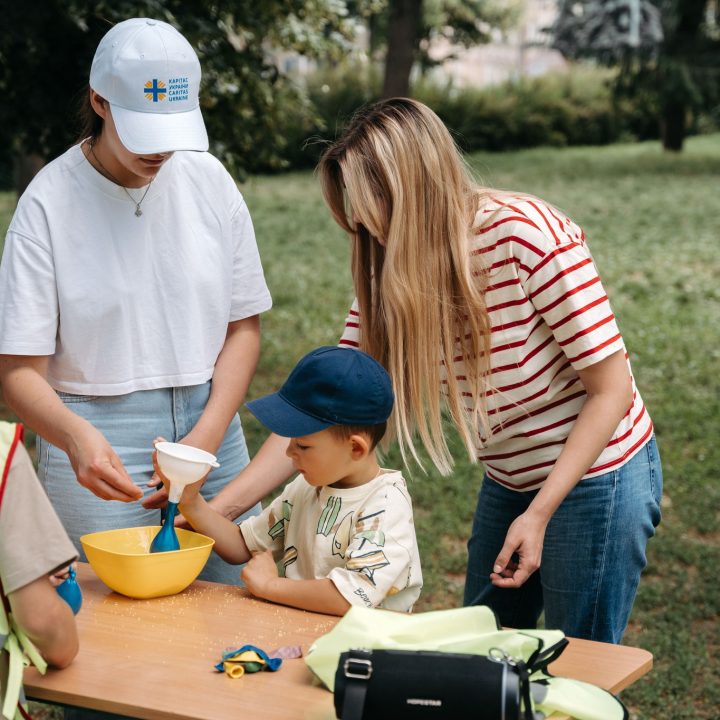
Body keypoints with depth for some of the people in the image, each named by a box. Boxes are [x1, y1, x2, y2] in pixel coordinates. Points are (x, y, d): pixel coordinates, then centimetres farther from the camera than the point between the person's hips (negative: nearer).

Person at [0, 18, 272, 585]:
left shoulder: (208, 179, 2)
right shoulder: (50, 201, -8)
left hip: (208, 426, 3)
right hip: (100, 447, -3)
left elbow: (244, 325, 5)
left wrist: (206, 438, -8)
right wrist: (75, 435, -30)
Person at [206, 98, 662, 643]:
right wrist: (217, 510, -11)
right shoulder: (390, 277, -4)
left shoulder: (528, 235, -24)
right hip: (508, 481, 7)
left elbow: (610, 387, -20)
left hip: (594, 476, -6)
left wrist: (539, 514, -23)